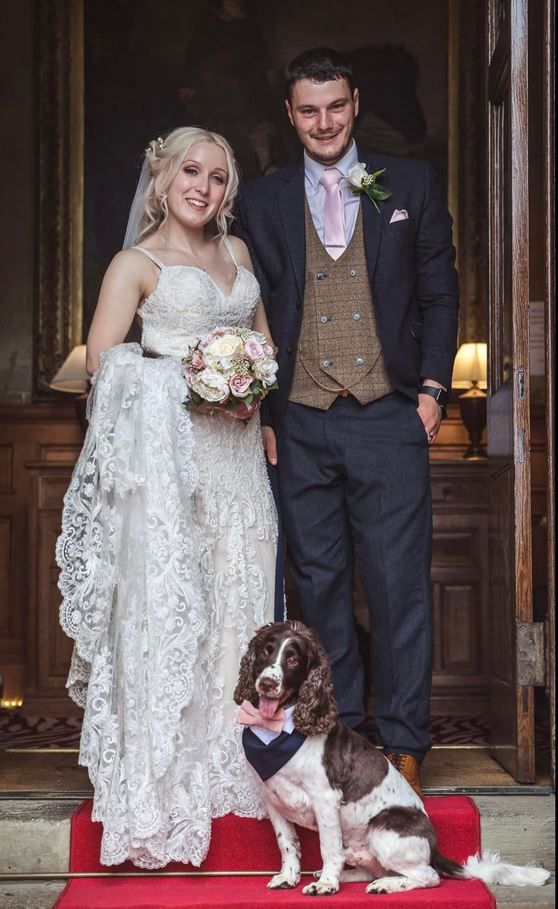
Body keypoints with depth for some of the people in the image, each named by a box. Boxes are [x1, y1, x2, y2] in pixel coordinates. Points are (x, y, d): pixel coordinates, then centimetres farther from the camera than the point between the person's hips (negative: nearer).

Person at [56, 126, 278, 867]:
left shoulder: (237, 252, 16)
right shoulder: (137, 263, 0)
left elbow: (262, 334, 26)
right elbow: (102, 361, -9)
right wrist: (195, 385, -17)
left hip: (235, 449, 6)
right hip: (168, 449, -5)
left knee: (234, 598, 7)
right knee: (166, 603, -7)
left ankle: (227, 760, 19)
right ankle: (162, 781, 1)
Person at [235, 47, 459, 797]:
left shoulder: (411, 186, 8)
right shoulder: (260, 202, 10)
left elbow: (439, 293, 8)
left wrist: (432, 386, -2)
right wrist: (260, 411, 2)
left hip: (389, 418, -1)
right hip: (300, 426, 2)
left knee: (399, 585, -1)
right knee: (319, 585, 8)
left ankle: (403, 742, 10)